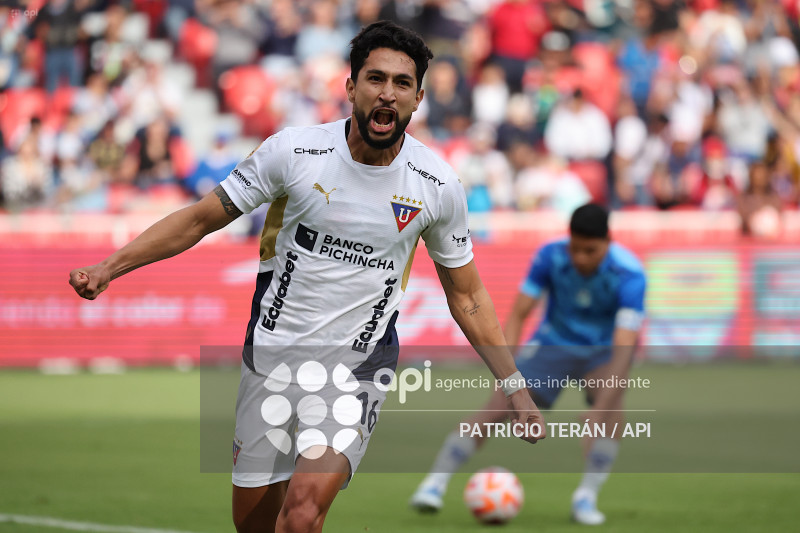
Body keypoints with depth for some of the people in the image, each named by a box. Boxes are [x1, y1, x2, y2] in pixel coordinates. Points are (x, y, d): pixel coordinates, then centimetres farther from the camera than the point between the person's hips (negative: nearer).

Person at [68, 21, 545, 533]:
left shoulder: (438, 184, -6)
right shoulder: (294, 150, -10)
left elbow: (467, 295, 8)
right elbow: (200, 220, -1)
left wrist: (516, 388, 5)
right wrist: (108, 268, -10)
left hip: (356, 370, -2)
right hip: (271, 355, 2)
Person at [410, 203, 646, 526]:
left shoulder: (629, 275, -30)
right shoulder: (551, 256, -22)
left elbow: (624, 348, -38)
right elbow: (518, 314, -17)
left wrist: (599, 412, -49)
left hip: (603, 351, -1)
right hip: (553, 343, 1)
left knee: (612, 400, -33)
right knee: (496, 409, -16)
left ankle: (586, 498, -23)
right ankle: (434, 484, -7)